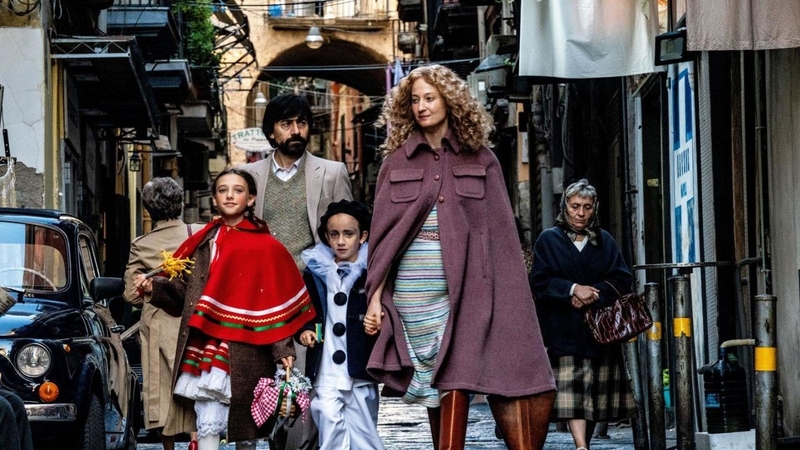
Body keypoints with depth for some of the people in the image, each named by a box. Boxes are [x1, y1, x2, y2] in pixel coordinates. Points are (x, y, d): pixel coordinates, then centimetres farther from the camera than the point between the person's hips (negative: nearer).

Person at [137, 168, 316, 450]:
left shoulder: (265, 247, 0)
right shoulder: (204, 242, 12)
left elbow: (277, 301, -3)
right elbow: (184, 291, 13)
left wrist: (282, 349, -9)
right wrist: (154, 287, -4)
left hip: (244, 351, -3)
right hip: (205, 347, 3)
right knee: (208, 424, -5)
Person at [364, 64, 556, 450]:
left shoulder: (480, 158, 5)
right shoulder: (398, 161, 8)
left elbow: (499, 231, 3)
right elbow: (383, 232, 7)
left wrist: (505, 296, -3)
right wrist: (375, 296, 1)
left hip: (465, 284, -1)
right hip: (414, 285, 1)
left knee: (455, 375, -9)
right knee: (433, 377, 4)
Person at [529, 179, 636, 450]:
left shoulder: (604, 241, 15)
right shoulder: (548, 240, 7)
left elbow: (622, 280, 5)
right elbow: (540, 282, -2)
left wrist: (592, 294, -11)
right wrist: (573, 289, -16)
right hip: (563, 329, -3)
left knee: (595, 392, 1)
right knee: (570, 388, -16)